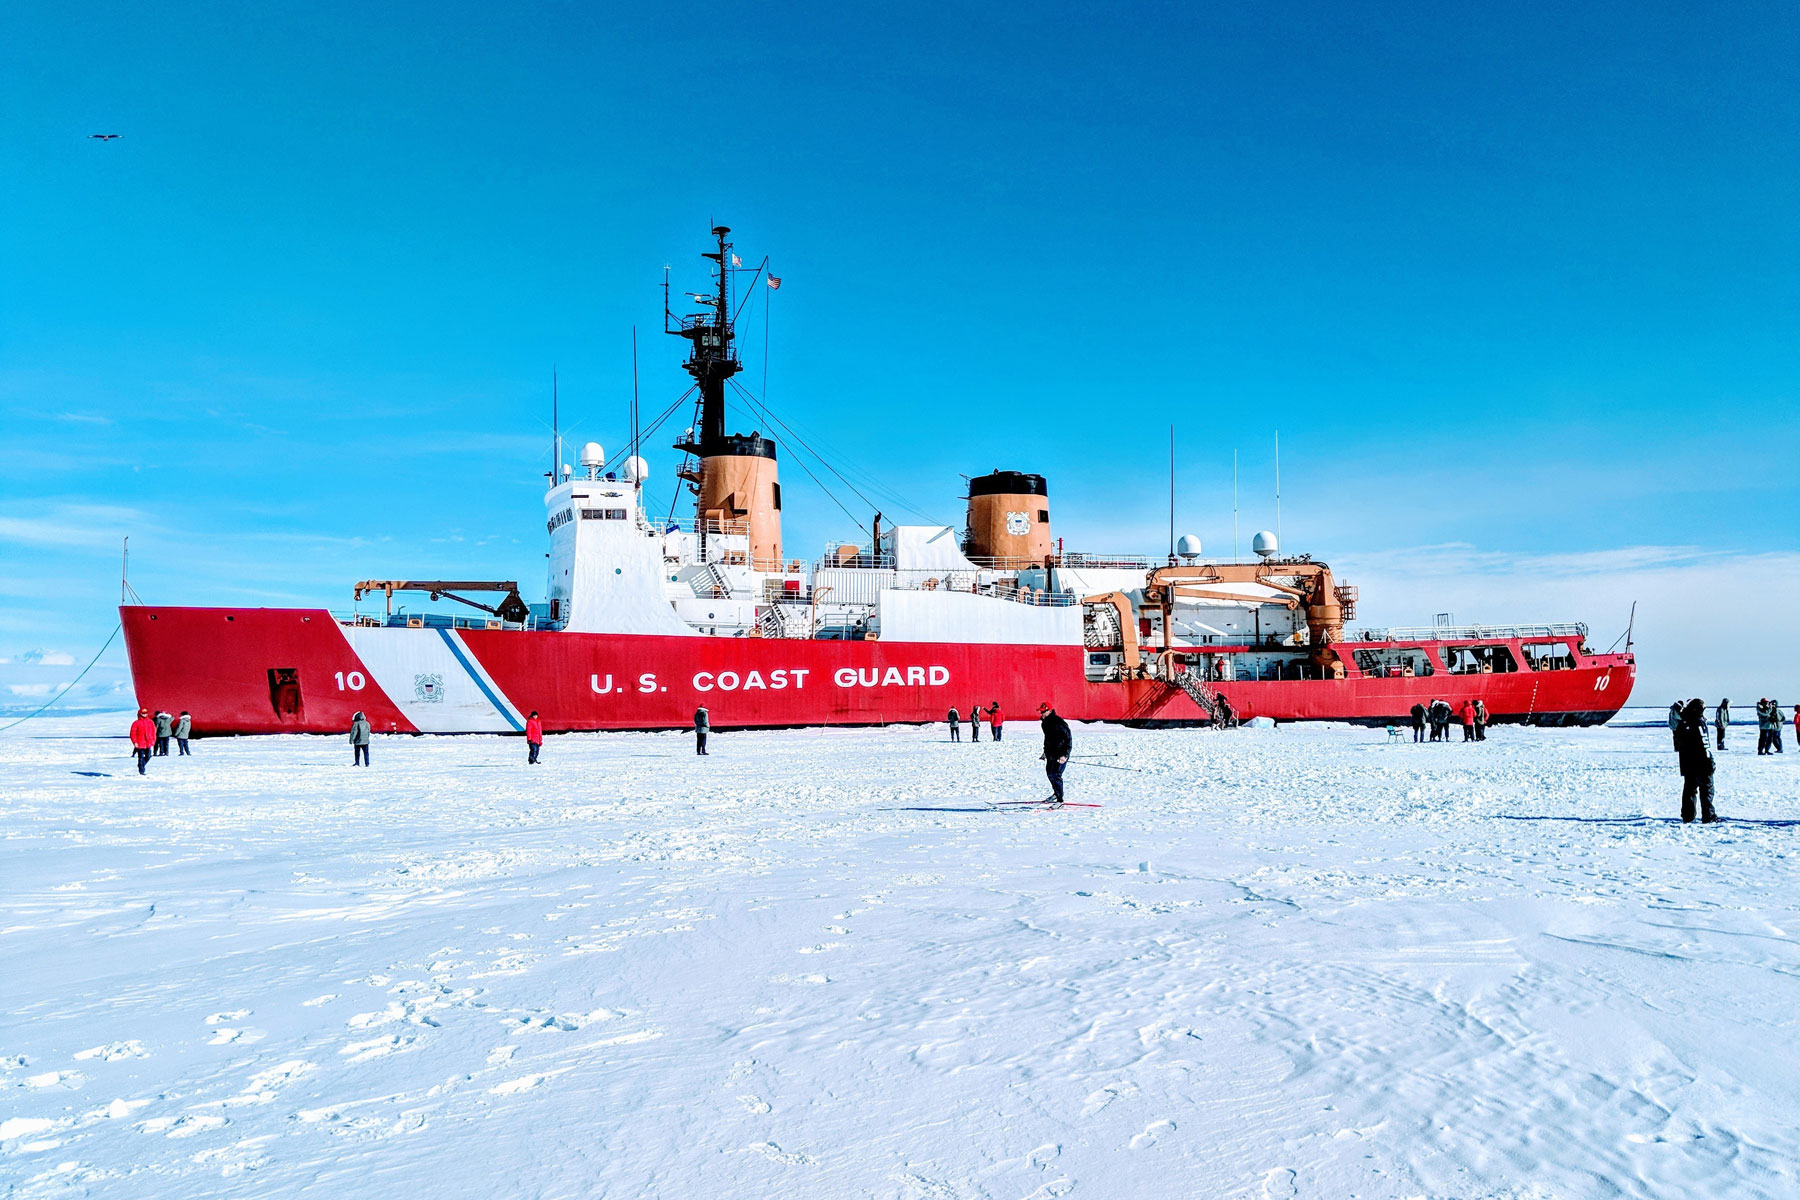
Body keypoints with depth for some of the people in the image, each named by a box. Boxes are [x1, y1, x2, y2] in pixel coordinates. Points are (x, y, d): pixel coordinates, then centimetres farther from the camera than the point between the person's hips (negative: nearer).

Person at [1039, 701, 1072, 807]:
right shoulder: (1045, 722, 8)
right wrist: (1045, 751, 25)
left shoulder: (1058, 722, -20)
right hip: (1051, 753, 9)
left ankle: (1060, 800, -12)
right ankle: (1056, 793, 41)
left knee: (1055, 775, -16)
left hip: (1060, 753, -9)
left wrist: (1064, 755, -24)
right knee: (1050, 773, 19)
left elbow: (1068, 739, -20)